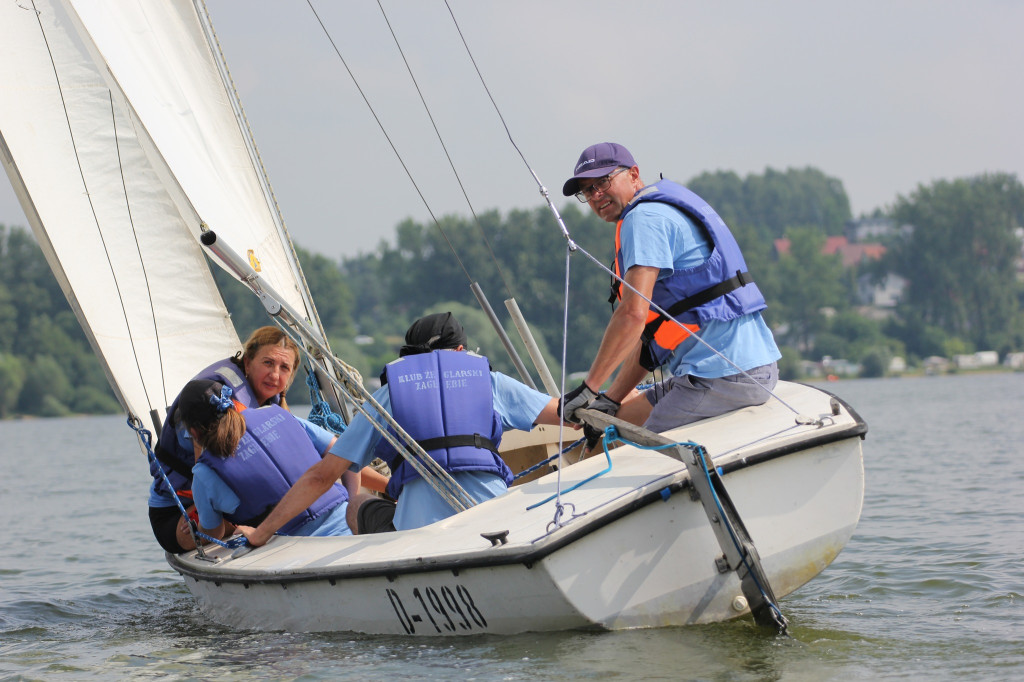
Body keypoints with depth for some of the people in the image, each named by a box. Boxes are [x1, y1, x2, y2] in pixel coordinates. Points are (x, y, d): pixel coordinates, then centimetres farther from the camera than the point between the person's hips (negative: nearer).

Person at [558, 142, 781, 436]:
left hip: (724, 375, -11)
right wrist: (611, 399, 18)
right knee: (623, 414, 19)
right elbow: (648, 331, 23)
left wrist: (588, 388, -13)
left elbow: (633, 315, -20)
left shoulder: (644, 217, -9)